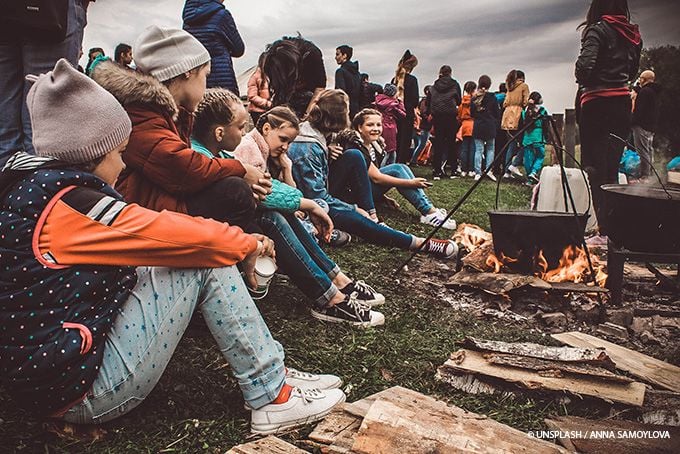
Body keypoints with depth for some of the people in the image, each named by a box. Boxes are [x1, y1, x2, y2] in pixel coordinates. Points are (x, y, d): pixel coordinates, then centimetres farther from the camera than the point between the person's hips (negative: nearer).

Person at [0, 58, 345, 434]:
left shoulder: (33, 187, 10)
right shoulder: (66, 202, -20)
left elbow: (148, 234, 11)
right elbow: (173, 234, -19)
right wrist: (247, 244, 0)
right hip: (80, 390, -10)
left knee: (200, 252, 7)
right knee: (204, 263, -11)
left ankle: (271, 372, 7)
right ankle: (273, 400, -5)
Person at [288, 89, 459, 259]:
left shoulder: (315, 131, 0)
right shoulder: (308, 149, -28)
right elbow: (317, 198, -26)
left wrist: (327, 151, -7)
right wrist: (354, 209, -18)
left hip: (321, 193, 9)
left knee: (354, 156, -6)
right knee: (355, 220, -32)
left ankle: (372, 217, -9)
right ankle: (418, 243, -24)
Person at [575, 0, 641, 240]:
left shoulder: (598, 30, -7)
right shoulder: (633, 34, 13)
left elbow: (585, 65, -18)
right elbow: (632, 71, 18)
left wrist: (583, 84, -1)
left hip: (598, 103, -6)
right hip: (623, 103, 7)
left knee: (596, 169, -4)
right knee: (612, 169, 13)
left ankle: (605, 231, -8)